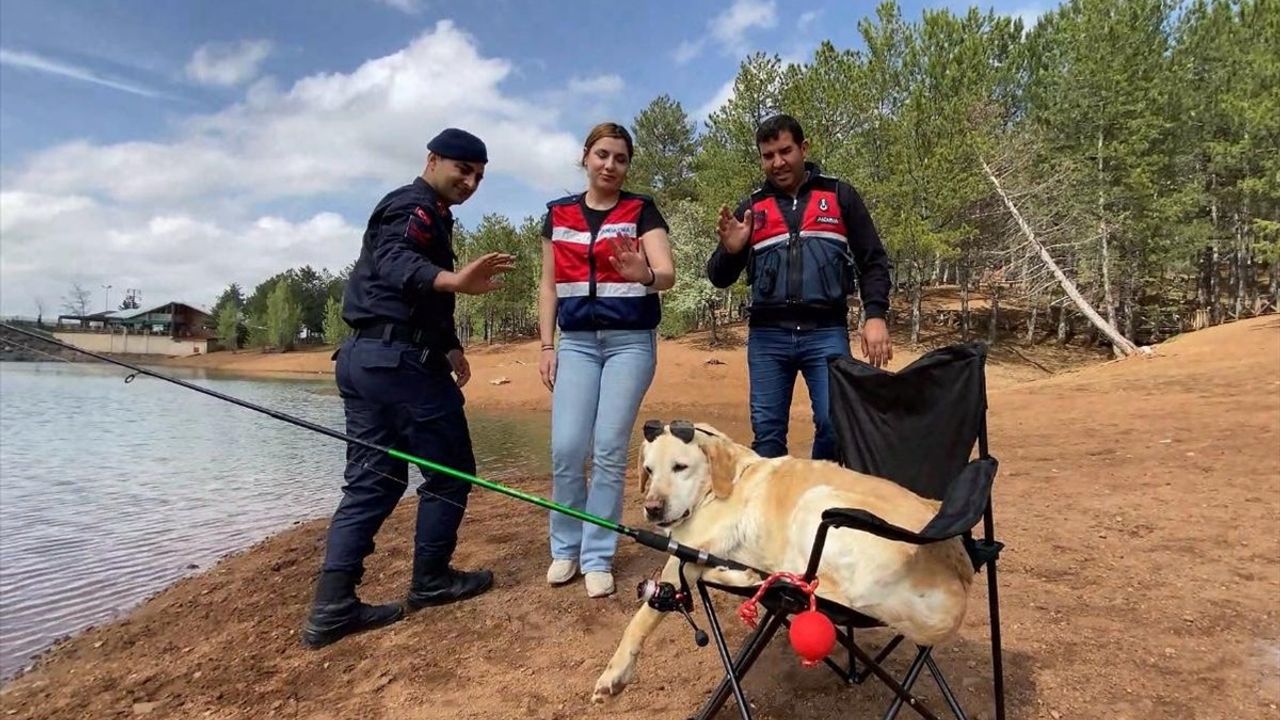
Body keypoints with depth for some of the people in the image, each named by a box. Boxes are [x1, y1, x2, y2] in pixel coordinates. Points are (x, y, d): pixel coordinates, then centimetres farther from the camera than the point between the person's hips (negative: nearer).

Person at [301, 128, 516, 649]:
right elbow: (396, 262, -30)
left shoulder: (426, 215, 26)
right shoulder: (415, 207, -6)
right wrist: (454, 280, -48)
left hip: (360, 357, 10)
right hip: (399, 360, -10)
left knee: (372, 481, 9)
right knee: (450, 469, 3)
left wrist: (449, 346, 40)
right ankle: (430, 581, 16)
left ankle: (331, 609, 7)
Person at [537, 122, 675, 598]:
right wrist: (546, 346, 5)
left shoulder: (642, 210, -1)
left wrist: (644, 274, -37)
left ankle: (597, 557, 10)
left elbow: (668, 273, -14)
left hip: (631, 341, -2)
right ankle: (566, 548, 15)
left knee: (610, 450, -4)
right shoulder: (558, 215, 9)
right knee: (566, 448, -6)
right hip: (577, 342, 2)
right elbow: (549, 286, 11)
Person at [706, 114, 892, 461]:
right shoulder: (751, 208, 12)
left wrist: (875, 315, -8)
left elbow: (873, 261, 7)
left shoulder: (840, 196, 9)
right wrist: (729, 251, -10)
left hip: (827, 333, -1)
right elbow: (719, 278, 12)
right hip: (767, 336, 2)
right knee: (767, 432, 4)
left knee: (836, 425, -5)